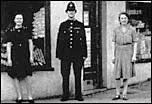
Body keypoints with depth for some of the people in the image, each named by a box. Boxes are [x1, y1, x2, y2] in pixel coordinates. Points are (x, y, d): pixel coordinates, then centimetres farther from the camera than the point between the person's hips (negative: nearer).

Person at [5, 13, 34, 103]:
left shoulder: (26, 30, 6)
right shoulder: (10, 31, 3)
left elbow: (30, 43, 6)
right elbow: (8, 46, 1)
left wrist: (31, 56, 0)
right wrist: (9, 59, -4)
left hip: (25, 57, -1)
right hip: (14, 57, 1)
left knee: (25, 77, -4)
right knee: (15, 77, 3)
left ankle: (30, 98, 4)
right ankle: (19, 97, 10)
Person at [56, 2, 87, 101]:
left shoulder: (80, 25, 9)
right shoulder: (63, 25, 9)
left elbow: (84, 40, 7)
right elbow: (59, 40, 8)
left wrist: (84, 54, 1)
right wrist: (59, 54, 1)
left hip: (78, 54, 0)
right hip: (65, 54, 0)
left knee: (78, 75, 3)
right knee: (65, 75, 1)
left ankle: (78, 95, 10)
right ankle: (65, 95, 8)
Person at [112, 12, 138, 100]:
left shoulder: (132, 29, 1)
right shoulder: (116, 30, 7)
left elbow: (135, 43, 1)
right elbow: (114, 43, 9)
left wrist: (134, 55, -7)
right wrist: (114, 55, 4)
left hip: (128, 52, -2)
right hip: (119, 53, 2)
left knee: (126, 74, 0)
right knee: (117, 75, -1)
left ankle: (124, 94, 8)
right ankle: (118, 94, 6)